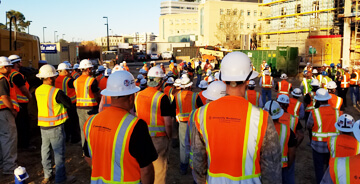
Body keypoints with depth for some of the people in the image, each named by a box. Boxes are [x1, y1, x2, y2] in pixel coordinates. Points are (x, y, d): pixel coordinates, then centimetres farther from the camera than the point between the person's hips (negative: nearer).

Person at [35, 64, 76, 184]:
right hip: (56, 126, -7)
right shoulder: (56, 92, -20)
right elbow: (69, 105, -12)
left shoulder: (38, 91, 2)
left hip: (43, 125, 7)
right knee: (59, 152, 3)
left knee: (45, 150, 18)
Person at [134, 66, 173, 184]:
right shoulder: (162, 98, -17)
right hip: (158, 138, -5)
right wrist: (169, 137, -2)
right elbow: (168, 123, -18)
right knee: (159, 168, 10)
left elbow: (136, 117, 10)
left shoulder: (138, 95, 1)